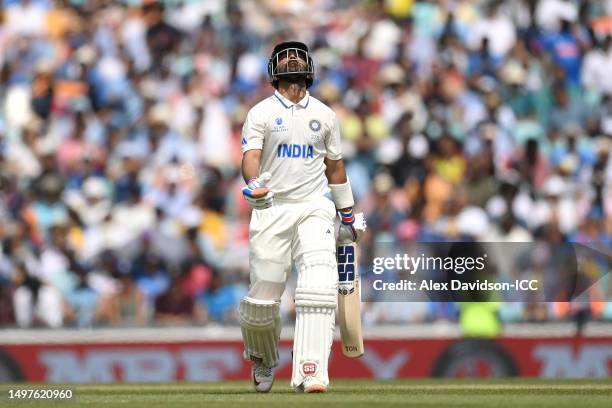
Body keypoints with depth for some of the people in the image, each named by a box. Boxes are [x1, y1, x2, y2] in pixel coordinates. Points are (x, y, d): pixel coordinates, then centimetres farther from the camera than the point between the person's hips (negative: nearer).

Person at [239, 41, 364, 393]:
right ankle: (263, 360, 28)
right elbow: (251, 157, -9)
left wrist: (348, 216, 23)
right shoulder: (261, 113, 5)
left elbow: (334, 166, 21)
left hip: (315, 208, 1)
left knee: (319, 287, -20)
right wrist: (254, 184, -31)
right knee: (263, 297, -2)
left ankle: (311, 374, -26)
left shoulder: (325, 115, 14)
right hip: (272, 209, -1)